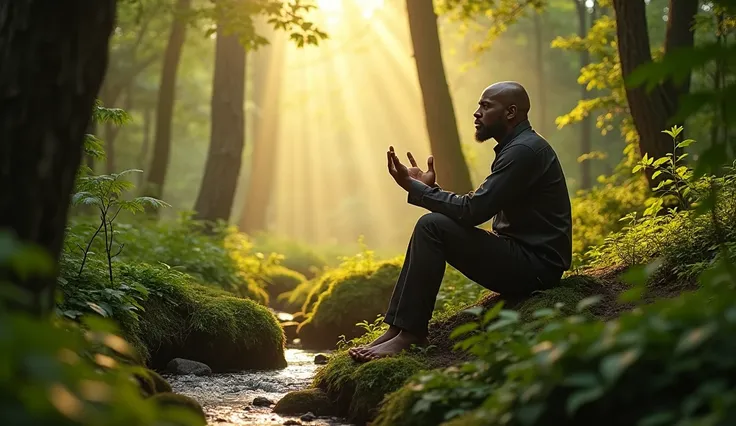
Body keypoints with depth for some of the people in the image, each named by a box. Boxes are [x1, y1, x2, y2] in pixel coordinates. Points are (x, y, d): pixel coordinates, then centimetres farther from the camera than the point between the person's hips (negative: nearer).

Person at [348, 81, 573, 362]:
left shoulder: (524, 150, -16)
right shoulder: (516, 148, 17)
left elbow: (473, 211, -22)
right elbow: (476, 213, 14)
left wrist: (414, 188, -13)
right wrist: (428, 188, 5)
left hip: (536, 265, -11)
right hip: (521, 257, 11)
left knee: (432, 226, -19)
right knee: (430, 228, 8)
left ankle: (410, 333, -15)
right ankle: (397, 328, -1)